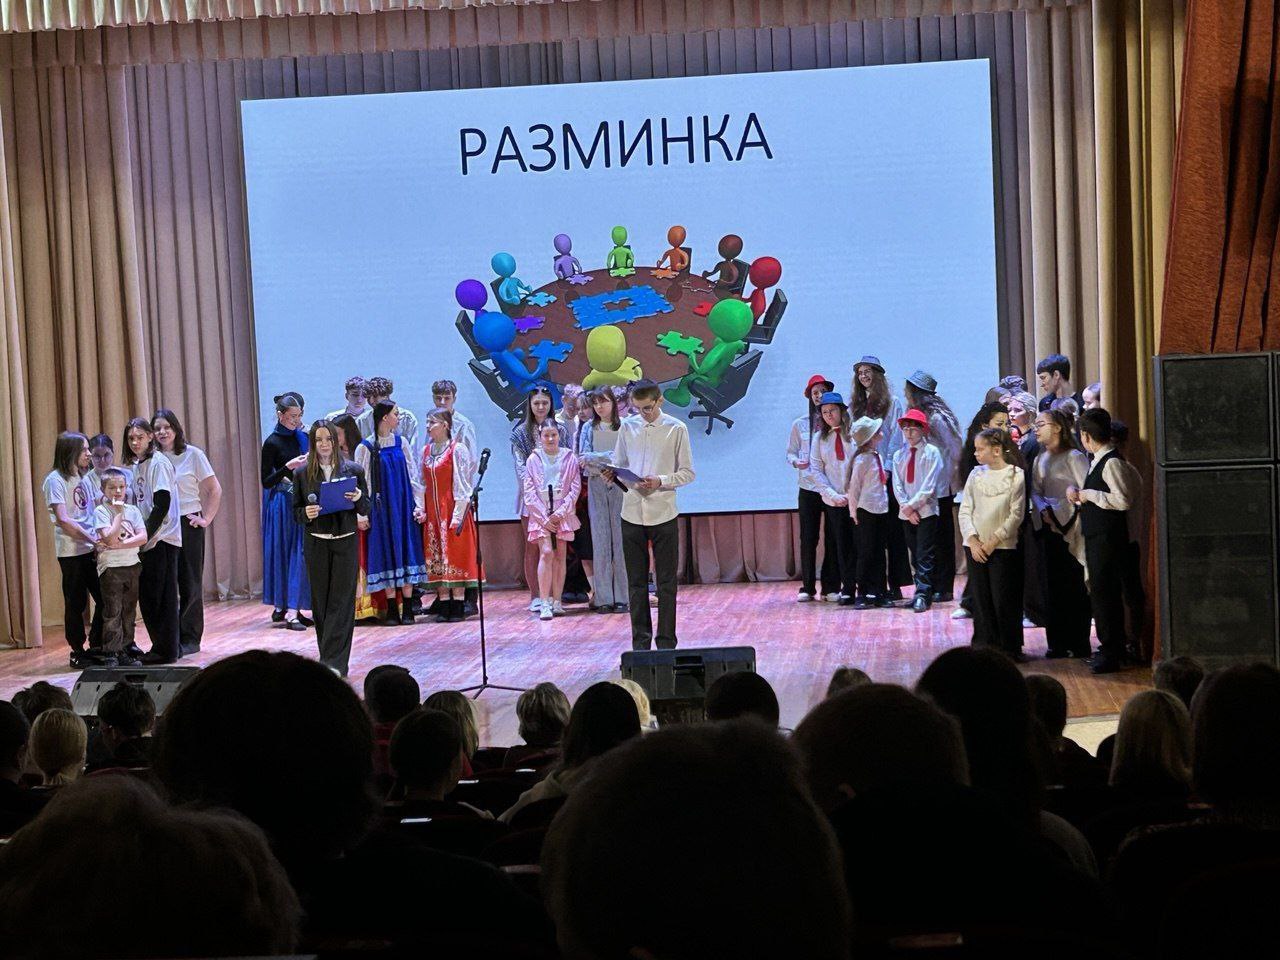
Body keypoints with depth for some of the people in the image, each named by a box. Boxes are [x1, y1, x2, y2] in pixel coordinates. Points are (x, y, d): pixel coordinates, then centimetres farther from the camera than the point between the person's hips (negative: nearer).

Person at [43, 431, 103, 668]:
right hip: (71, 551, -7)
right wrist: (92, 539, -17)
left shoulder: (83, 477, 14)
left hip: (92, 548, 7)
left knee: (105, 598, 7)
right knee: (76, 603, 2)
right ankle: (78, 652, 12)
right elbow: (62, 519, -16)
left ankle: (96, 648, 20)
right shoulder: (56, 480, -9)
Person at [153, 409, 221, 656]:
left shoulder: (192, 454, -2)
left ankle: (190, 639, 10)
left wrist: (206, 519, -6)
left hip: (188, 524, -2)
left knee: (190, 584, 3)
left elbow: (215, 490, 0)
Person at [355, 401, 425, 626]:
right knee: (386, 555, -1)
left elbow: (413, 475, 9)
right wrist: (361, 513, -9)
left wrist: (418, 504, 3)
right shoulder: (366, 447, -4)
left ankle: (407, 608, 6)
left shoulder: (401, 443, 7)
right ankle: (392, 609, 5)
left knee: (406, 552, 1)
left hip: (403, 506, 3)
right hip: (381, 508, -3)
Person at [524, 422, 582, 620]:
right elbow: (529, 492, 0)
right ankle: (545, 604, -16)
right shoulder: (533, 459, 2)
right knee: (546, 552, -13)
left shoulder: (569, 458, 3)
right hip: (540, 514, -1)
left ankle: (556, 602, 8)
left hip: (563, 514, 1)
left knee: (560, 555, 3)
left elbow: (575, 489, 1)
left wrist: (560, 513, -8)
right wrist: (544, 517, -8)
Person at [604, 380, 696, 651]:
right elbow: (619, 464, 14)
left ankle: (666, 643, 10)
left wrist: (660, 482, -16)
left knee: (666, 582, 4)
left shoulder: (676, 429, -3)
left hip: (663, 514, -3)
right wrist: (612, 474, -8)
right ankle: (640, 643, 14)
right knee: (636, 582, 7)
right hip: (632, 514, 3)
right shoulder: (628, 427, 6)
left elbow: (688, 473, -2)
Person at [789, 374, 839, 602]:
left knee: (833, 538, 2)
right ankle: (807, 587, 8)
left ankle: (831, 586, 11)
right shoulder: (799, 424, 7)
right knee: (808, 538, 0)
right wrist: (797, 461, -9)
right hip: (808, 489, 1)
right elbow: (790, 453, 12)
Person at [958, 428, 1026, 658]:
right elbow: (965, 510, 7)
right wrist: (972, 540, -6)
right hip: (975, 547, 4)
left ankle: (1009, 648, 7)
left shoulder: (1016, 475, -5)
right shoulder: (976, 474, 7)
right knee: (980, 599, 6)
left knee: (1003, 601, -3)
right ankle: (984, 646, 14)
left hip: (1003, 547, -4)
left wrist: (993, 541, -11)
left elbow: (1016, 515, -7)